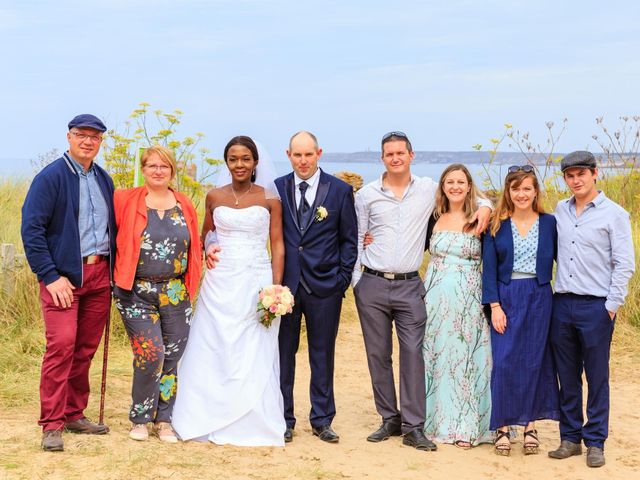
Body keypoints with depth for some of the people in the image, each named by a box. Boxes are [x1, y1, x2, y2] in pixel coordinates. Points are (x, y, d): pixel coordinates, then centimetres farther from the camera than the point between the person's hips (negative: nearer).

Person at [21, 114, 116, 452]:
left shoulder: (104, 180, 13)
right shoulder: (50, 177, -6)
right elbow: (31, 229, -11)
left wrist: (114, 270, 9)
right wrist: (50, 276, -16)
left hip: (100, 275, 6)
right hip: (64, 275, -6)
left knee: (86, 348, 10)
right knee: (61, 345, -11)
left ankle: (74, 414, 21)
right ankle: (52, 425, -5)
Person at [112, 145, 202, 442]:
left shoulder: (184, 205, 8)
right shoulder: (125, 201, -1)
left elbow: (194, 247, 14)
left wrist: (191, 284, 8)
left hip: (176, 293, 3)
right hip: (137, 292, -3)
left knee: (172, 357, 4)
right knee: (150, 354, -12)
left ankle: (164, 420, 18)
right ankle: (140, 419, 8)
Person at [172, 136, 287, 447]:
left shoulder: (270, 199, 1)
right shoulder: (214, 197, 7)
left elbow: (278, 246, 0)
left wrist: (276, 287, -9)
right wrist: (207, 251, 0)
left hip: (257, 283, -2)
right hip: (220, 283, 2)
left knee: (254, 356, 1)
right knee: (212, 352, 5)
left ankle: (252, 425, 12)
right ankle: (211, 421, 17)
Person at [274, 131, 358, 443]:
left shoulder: (340, 191, 1)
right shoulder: (276, 188, 4)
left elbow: (349, 239, 4)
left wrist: (343, 278, -3)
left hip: (324, 285, -1)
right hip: (285, 284, 1)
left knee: (322, 354, 8)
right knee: (283, 353, 5)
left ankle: (321, 420, 19)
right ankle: (283, 419, 16)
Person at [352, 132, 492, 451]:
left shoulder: (429, 189, 5)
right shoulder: (366, 195, 4)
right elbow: (357, 240, 8)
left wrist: (485, 205, -1)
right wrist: (356, 280, 2)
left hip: (410, 286, 0)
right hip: (372, 285, 1)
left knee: (413, 354, -6)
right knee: (377, 355, 5)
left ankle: (413, 427, -1)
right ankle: (390, 419, 18)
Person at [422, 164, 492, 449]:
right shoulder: (434, 219, 6)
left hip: (468, 298, -3)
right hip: (435, 296, 3)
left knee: (464, 359, 2)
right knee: (435, 358, 8)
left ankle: (465, 426, 9)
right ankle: (436, 420, 19)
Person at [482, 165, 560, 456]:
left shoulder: (548, 223, 4)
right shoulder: (497, 225, 2)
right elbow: (489, 267, -1)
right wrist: (494, 305, -9)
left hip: (538, 298, 1)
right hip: (506, 298, -1)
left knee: (533, 362, 5)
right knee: (504, 362, -4)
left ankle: (530, 424, 14)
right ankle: (502, 427, 4)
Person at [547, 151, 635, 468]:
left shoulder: (614, 214, -4)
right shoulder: (560, 211, 9)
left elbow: (624, 264, -6)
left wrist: (611, 305, -11)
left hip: (596, 307, -4)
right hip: (562, 303, 5)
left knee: (597, 378, 3)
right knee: (567, 377, 10)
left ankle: (595, 442, 12)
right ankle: (570, 438, 20)